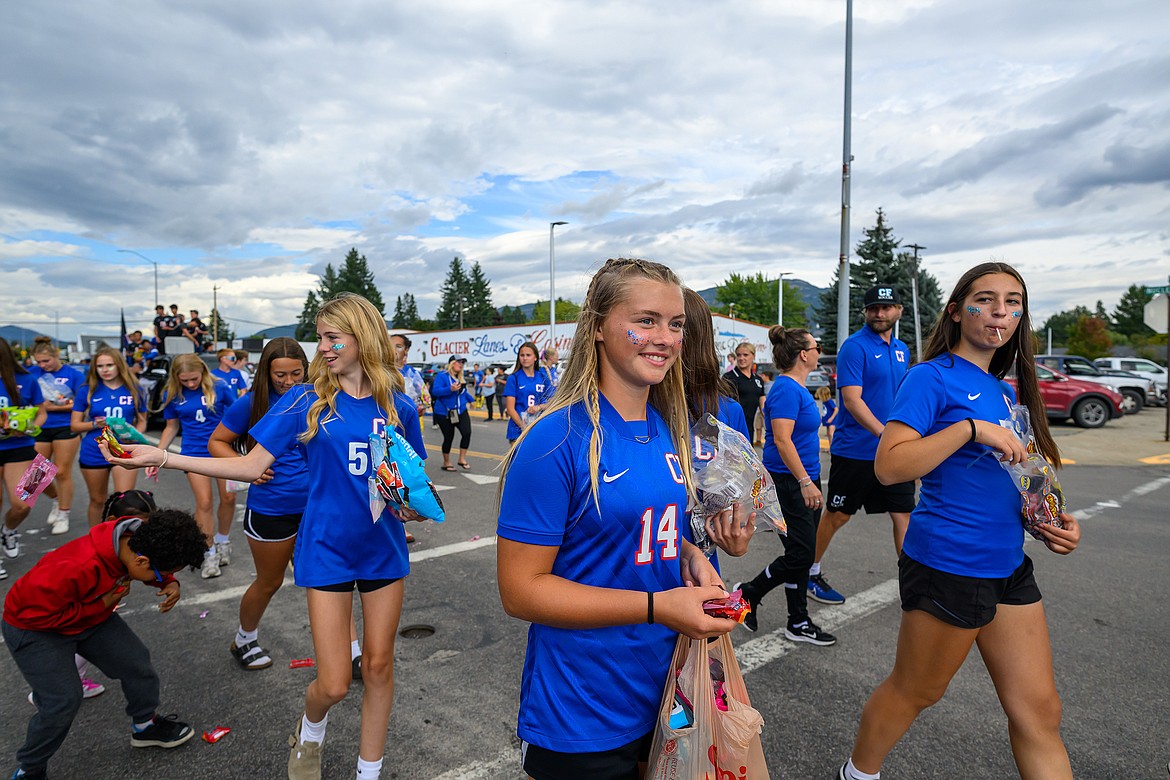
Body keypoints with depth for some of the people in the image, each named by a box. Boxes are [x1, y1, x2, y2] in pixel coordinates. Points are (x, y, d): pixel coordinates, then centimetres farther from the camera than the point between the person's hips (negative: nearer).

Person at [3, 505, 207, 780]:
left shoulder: (137, 541, -21)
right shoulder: (78, 569, -43)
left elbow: (160, 570, 2)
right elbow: (35, 612, -30)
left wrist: (169, 584, -20)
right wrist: (100, 606, -27)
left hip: (92, 616, 7)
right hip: (33, 626, -7)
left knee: (136, 661, 4)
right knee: (63, 702, -11)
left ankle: (145, 726, 28)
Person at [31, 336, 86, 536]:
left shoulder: (74, 374, -6)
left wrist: (52, 407, -16)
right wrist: (41, 406, -13)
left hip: (66, 428, -4)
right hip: (40, 429, 4)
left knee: (62, 473, 2)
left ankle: (63, 514, 17)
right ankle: (56, 499, 34)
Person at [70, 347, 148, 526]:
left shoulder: (134, 390, -1)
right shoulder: (87, 391, -2)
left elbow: (141, 421, 8)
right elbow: (74, 425, 3)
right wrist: (95, 424, -17)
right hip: (93, 454, 1)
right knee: (97, 501, 15)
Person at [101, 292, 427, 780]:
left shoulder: (398, 407, -3)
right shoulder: (306, 401, -7)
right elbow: (252, 466, -8)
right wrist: (165, 458, -15)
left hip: (384, 548, 2)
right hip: (328, 550, -2)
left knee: (379, 665, 12)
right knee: (334, 684, 0)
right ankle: (310, 730, 38)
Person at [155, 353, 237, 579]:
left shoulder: (218, 388, -10)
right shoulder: (172, 395, -3)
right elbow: (171, 427, 8)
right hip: (195, 453, 0)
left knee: (228, 498, 4)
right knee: (204, 503, -3)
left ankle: (222, 540, 29)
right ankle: (209, 554, 9)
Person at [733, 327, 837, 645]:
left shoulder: (798, 388, 14)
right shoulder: (787, 389, -17)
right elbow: (782, 440, -24)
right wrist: (805, 482, -24)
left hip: (805, 479, 10)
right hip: (790, 482, -10)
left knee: (803, 553, 13)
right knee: (799, 554, -5)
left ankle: (799, 624, 22)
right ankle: (747, 594, 13)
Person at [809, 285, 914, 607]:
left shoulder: (902, 350, 11)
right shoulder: (854, 347, -13)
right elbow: (852, 400, -21)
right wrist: (886, 433, -29)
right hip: (854, 451, -6)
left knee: (903, 514, 7)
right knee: (837, 515, 6)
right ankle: (812, 573, 22)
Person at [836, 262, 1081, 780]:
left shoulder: (1004, 390, 12)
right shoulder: (932, 377, -12)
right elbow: (889, 466, -23)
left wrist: (1057, 521, 7)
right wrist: (973, 428, -25)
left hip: (1009, 566, 8)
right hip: (947, 564, -8)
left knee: (1039, 711, 12)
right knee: (914, 692, 10)